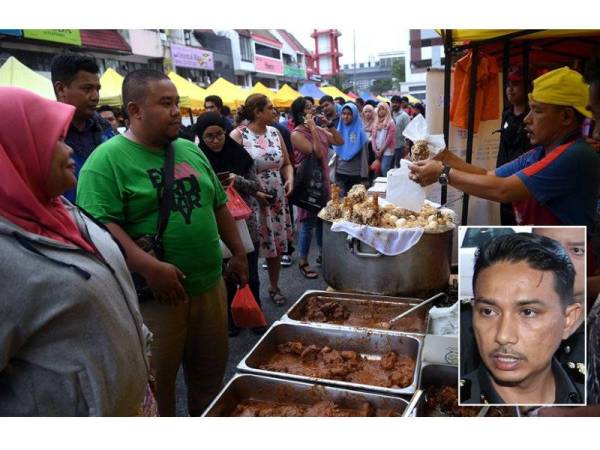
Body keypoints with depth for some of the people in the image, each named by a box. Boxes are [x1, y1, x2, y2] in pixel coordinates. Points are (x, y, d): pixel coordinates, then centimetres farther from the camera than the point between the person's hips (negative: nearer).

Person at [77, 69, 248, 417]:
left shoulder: (191, 150, 10)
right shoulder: (107, 159, -11)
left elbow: (219, 205, 16)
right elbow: (100, 224, -20)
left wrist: (238, 252, 15)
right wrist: (150, 268, -28)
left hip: (211, 285, 7)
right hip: (153, 295, -6)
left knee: (211, 373, 22)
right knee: (156, 386, 11)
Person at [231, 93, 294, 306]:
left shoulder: (275, 133, 8)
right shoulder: (238, 135, -9)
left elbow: (286, 163, 16)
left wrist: (290, 178, -4)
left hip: (277, 200, 6)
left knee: (276, 245, 13)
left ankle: (274, 287, 32)